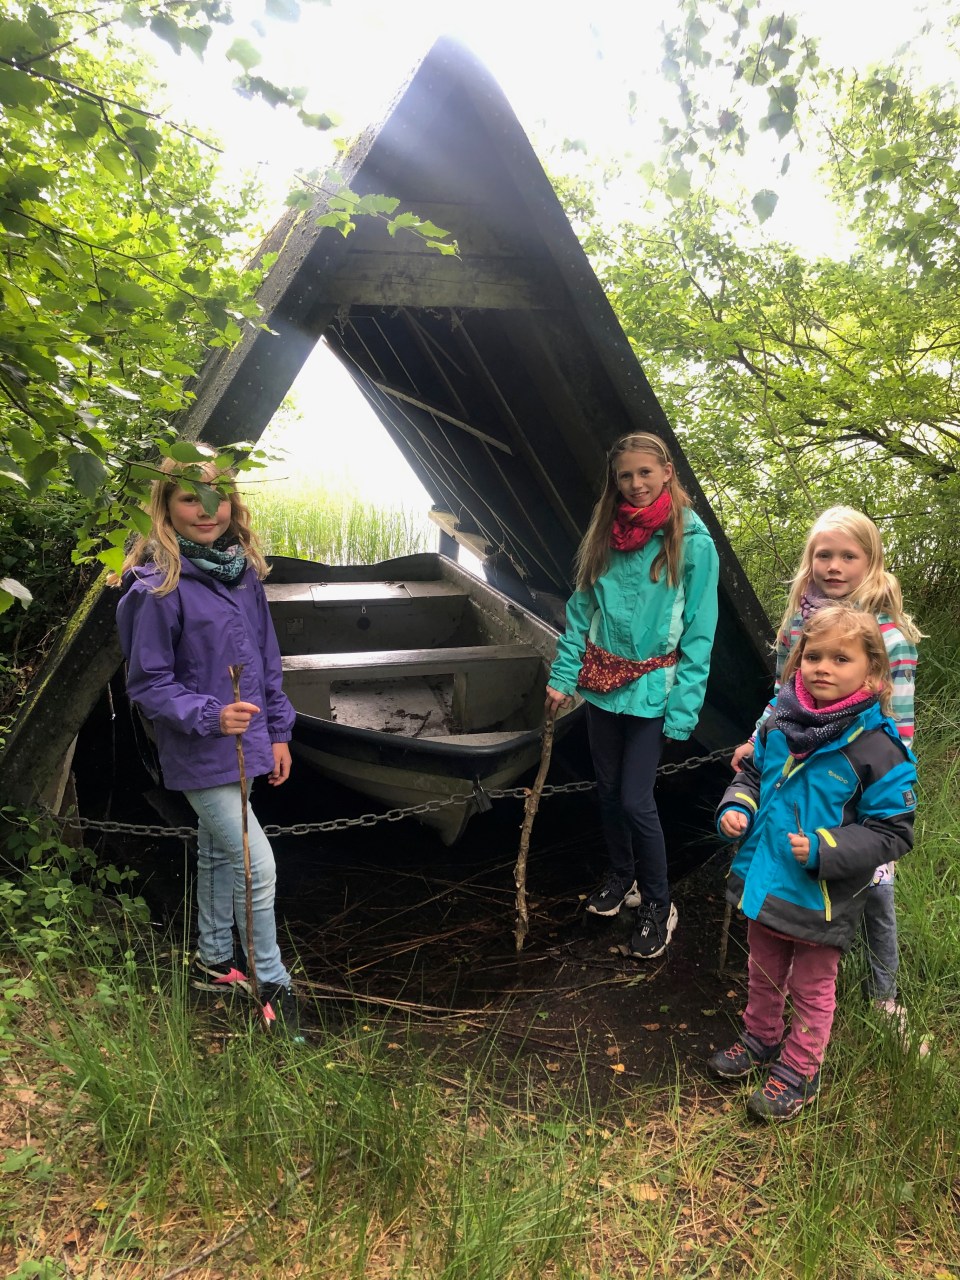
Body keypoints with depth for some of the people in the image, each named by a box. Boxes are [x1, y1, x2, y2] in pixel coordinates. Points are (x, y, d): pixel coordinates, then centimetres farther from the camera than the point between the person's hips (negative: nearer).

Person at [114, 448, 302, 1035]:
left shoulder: (242, 572, 3)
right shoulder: (158, 586, -18)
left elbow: (267, 658, 10)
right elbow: (147, 683, -15)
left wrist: (278, 731, 11)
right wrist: (210, 716, -27)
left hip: (243, 746, 7)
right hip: (199, 755, -7)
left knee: (219, 855, 22)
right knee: (258, 866, -6)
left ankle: (214, 962, 41)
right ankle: (274, 986, 13)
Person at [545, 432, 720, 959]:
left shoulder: (693, 541, -10)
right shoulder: (606, 533, 4)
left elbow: (699, 633, -10)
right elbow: (581, 609, 7)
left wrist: (683, 708, -14)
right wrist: (562, 675, 1)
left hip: (651, 687, -5)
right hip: (602, 679, 5)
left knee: (636, 801, -6)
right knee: (609, 791, 16)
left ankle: (658, 906, 16)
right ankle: (620, 877, 39)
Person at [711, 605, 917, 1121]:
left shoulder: (877, 748, -21)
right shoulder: (778, 726, -6)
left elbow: (893, 833, -16)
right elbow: (752, 773, 13)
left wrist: (824, 850, -26)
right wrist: (735, 808, -6)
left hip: (822, 900, -5)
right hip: (764, 880, 5)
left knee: (811, 988, 18)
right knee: (764, 973, 27)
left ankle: (797, 1071, 39)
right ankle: (759, 1039, 51)